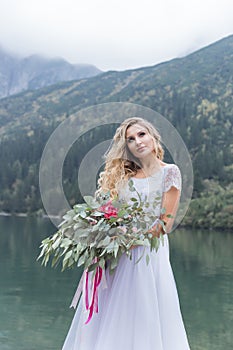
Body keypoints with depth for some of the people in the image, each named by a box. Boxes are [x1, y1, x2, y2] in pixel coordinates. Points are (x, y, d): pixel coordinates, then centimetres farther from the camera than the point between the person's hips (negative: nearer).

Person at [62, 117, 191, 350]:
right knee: (106, 322, 6)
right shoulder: (124, 175, 14)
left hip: (149, 250, -4)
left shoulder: (169, 172, 1)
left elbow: (166, 223, -6)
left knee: (142, 320, -2)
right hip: (115, 256, 5)